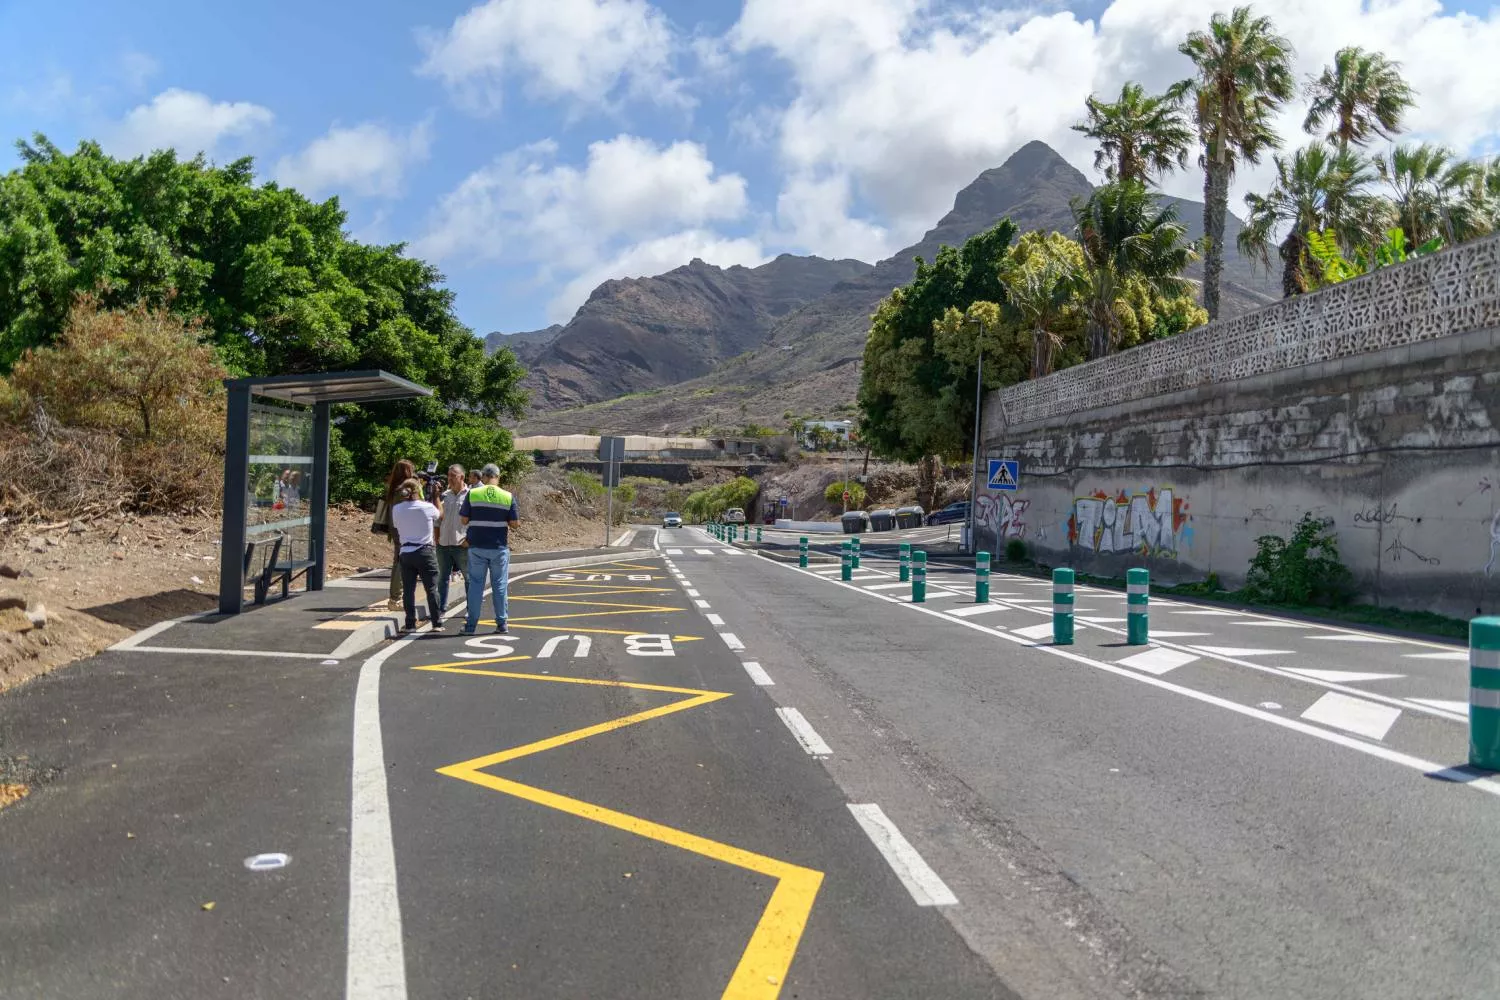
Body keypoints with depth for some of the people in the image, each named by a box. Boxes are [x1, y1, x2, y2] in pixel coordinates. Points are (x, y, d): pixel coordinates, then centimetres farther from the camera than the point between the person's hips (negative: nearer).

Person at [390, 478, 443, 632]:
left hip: (405, 553, 3)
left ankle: (410, 623, 10)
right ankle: (437, 623, 6)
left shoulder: (396, 509, -1)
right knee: (431, 589, 4)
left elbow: (396, 527, 11)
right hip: (425, 552, -3)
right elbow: (440, 515, 11)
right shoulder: (427, 507, -9)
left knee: (408, 589, 8)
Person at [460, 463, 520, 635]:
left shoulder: (472, 494, -4)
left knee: (475, 584, 6)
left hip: (477, 546, 0)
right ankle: (501, 624, 11)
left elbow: (464, 520, -2)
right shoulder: (508, 496, -3)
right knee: (499, 585, 8)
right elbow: (514, 523, -2)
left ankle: (471, 625, 8)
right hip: (499, 547, 0)